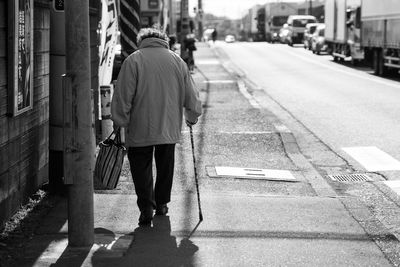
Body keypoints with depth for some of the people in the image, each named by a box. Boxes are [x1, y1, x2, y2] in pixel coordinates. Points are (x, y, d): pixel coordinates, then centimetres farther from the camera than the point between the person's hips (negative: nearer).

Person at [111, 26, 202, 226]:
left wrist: (119, 121, 1)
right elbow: (191, 96, 9)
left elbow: (123, 97, -9)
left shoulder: (133, 61, -6)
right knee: (165, 166, 19)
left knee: (141, 166, 5)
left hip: (140, 129, -3)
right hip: (169, 127, 3)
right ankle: (162, 204, 29)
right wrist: (192, 118, 24)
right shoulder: (177, 61, 5)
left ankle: (147, 207, -7)